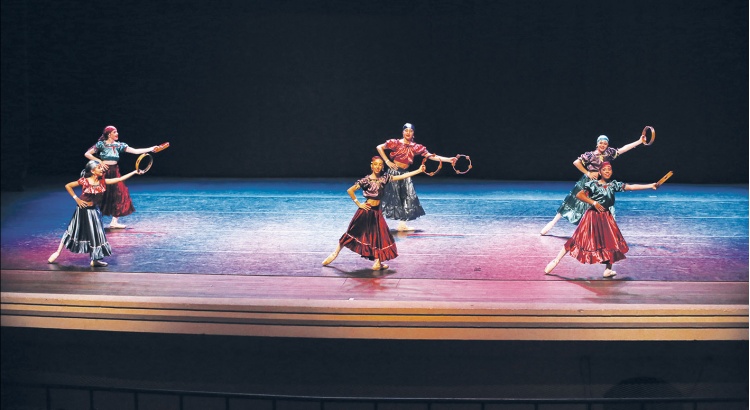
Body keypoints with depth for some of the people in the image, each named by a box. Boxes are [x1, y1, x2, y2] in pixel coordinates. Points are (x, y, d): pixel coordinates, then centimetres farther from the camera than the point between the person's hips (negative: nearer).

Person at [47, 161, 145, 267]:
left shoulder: (102, 181, -5)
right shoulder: (84, 181, -18)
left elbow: (119, 179, -9)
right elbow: (67, 186, -10)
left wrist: (134, 172, -13)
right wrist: (77, 199, -13)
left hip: (94, 211, 5)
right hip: (83, 210, -5)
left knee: (95, 234, 7)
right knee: (73, 231, 7)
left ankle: (95, 260, 18)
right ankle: (58, 251, 25)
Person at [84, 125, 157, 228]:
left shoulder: (119, 145, 7)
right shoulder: (101, 144, -4)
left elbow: (135, 151, 2)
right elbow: (87, 154, -3)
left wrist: (151, 149, -5)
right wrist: (99, 161, -10)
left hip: (114, 172, 5)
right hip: (104, 171, -5)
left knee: (120, 194, 0)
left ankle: (114, 222, 7)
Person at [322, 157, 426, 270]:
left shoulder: (384, 178, 3)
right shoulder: (366, 180, -11)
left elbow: (402, 176, 2)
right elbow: (350, 190, -12)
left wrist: (419, 171, -1)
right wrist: (358, 204, -9)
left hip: (377, 212, 5)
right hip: (366, 211, -5)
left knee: (380, 236, 7)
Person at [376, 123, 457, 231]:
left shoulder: (416, 147, 4)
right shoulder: (396, 143, -6)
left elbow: (431, 156, 0)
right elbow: (379, 147, -4)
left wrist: (449, 160, -8)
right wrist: (387, 161, -10)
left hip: (404, 174, 5)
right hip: (394, 172, -5)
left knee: (409, 197, 3)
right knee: (393, 197, -8)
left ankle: (402, 225, 10)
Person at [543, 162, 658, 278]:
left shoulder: (614, 184, 5)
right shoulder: (593, 184, -9)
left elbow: (631, 187, 0)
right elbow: (579, 195, -15)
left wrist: (651, 186, -6)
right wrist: (594, 203, -19)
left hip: (606, 217, 5)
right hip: (592, 216, -5)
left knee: (611, 242, 3)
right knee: (578, 240, -5)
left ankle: (608, 270, 15)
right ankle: (556, 260, 1)